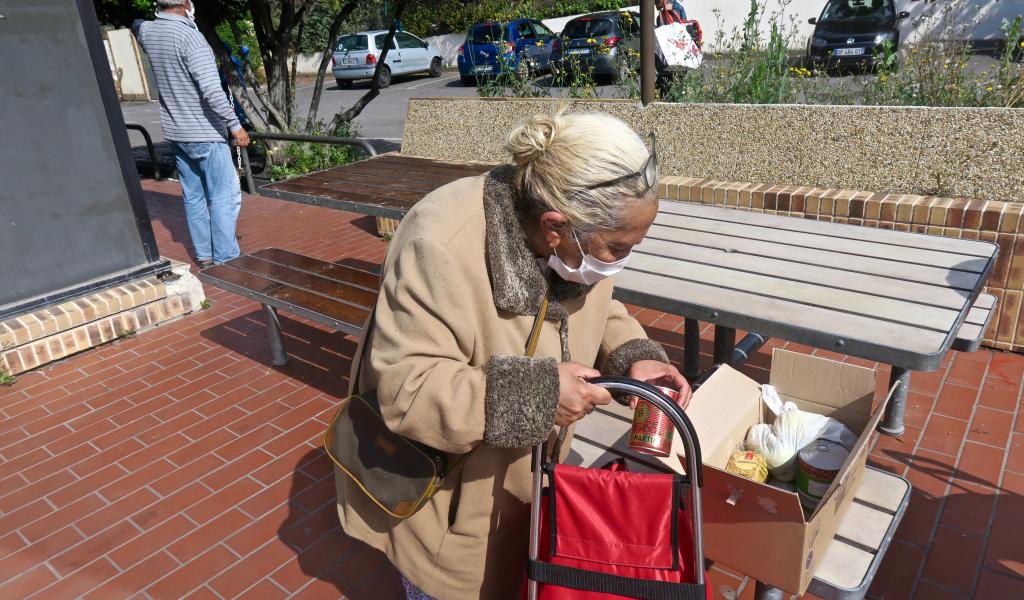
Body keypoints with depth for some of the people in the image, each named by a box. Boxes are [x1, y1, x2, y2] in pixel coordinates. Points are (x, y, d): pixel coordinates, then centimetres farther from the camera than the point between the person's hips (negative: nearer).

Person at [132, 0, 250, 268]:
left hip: (175, 132, 8)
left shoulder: (147, 32, 5)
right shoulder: (188, 35, -17)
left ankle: (203, 255, 20)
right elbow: (212, 90, -23)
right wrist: (235, 125, -18)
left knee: (193, 195, 13)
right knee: (224, 196, -2)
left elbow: (137, 24, 34)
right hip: (205, 133, -8)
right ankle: (225, 259, -1)